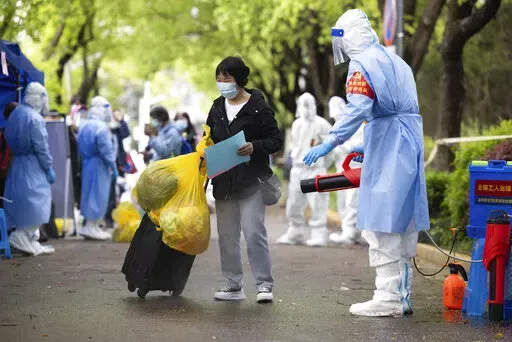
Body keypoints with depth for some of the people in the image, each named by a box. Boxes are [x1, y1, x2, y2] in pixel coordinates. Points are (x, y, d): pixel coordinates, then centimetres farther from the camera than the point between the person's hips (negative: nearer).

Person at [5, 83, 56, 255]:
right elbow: (41, 147, -17)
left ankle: (31, 242, 16)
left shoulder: (15, 114, 10)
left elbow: (11, 140, 13)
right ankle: (22, 237, -7)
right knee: (35, 202, -3)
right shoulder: (35, 118, -16)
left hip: (18, 163, 9)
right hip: (33, 165, -9)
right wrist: (49, 168, -11)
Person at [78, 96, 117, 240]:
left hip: (86, 163, 9)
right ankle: (91, 226, -2)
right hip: (99, 165, -9)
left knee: (89, 193, 13)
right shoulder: (101, 128, -18)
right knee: (98, 195, -3)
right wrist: (113, 167, -12)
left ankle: (92, 227, 19)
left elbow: (80, 147, 13)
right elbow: (106, 150, -19)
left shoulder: (83, 126, 9)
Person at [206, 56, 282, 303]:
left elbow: (276, 140, -5)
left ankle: (264, 284, -4)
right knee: (227, 235, 8)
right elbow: (209, 139, 23)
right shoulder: (217, 108, 13)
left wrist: (254, 147, -22)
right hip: (224, 182, 6)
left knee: (254, 232, -11)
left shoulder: (258, 107, -5)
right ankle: (233, 285, 15)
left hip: (251, 181, -6)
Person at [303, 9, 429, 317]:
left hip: (388, 152, -9)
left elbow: (357, 109, -23)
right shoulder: (396, 60, 20)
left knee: (383, 225, -7)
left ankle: (388, 297, -9)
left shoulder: (362, 64, -9)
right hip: (411, 144, 9)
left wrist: (330, 143, -23)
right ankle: (402, 294, 16)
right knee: (404, 223, 12)